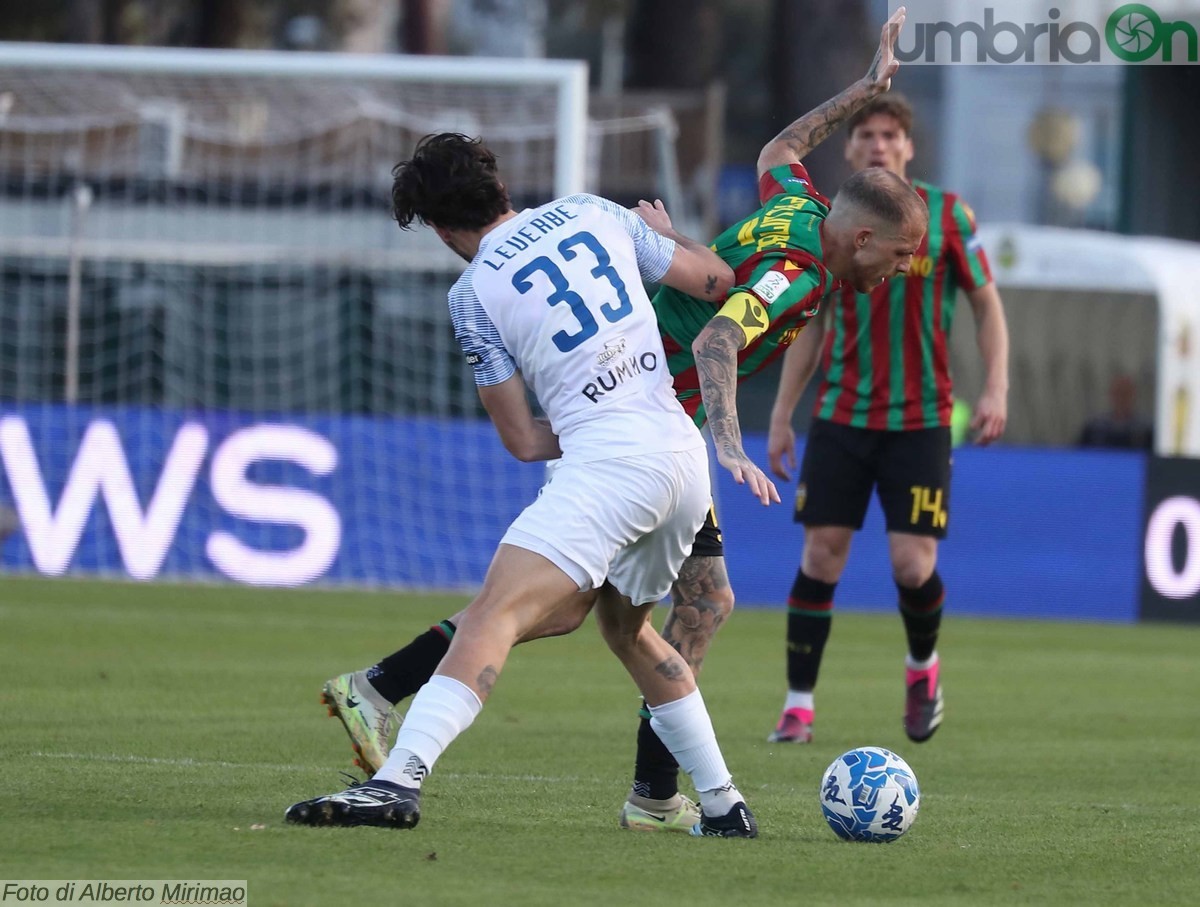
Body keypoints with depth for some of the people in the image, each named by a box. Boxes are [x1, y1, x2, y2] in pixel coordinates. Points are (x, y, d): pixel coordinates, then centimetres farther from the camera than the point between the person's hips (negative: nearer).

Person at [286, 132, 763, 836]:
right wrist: (667, 231, 42)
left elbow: (524, 441, 5)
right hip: (687, 458, 7)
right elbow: (717, 280, 21)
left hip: (606, 462, -7)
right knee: (627, 627, 28)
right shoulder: (593, 213, 14)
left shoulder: (474, 294, 2)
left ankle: (400, 779, -36)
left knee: (496, 613, -17)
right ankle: (723, 804, 30)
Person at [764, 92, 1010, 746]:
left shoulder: (946, 215, -2)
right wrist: (781, 416, 8)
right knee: (821, 554, -5)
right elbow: (811, 325, 11)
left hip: (920, 421, -2)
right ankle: (798, 706, 4)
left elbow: (985, 301, 4)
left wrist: (996, 387, -8)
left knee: (913, 566, -9)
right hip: (841, 416, 2)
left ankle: (923, 665, 23)